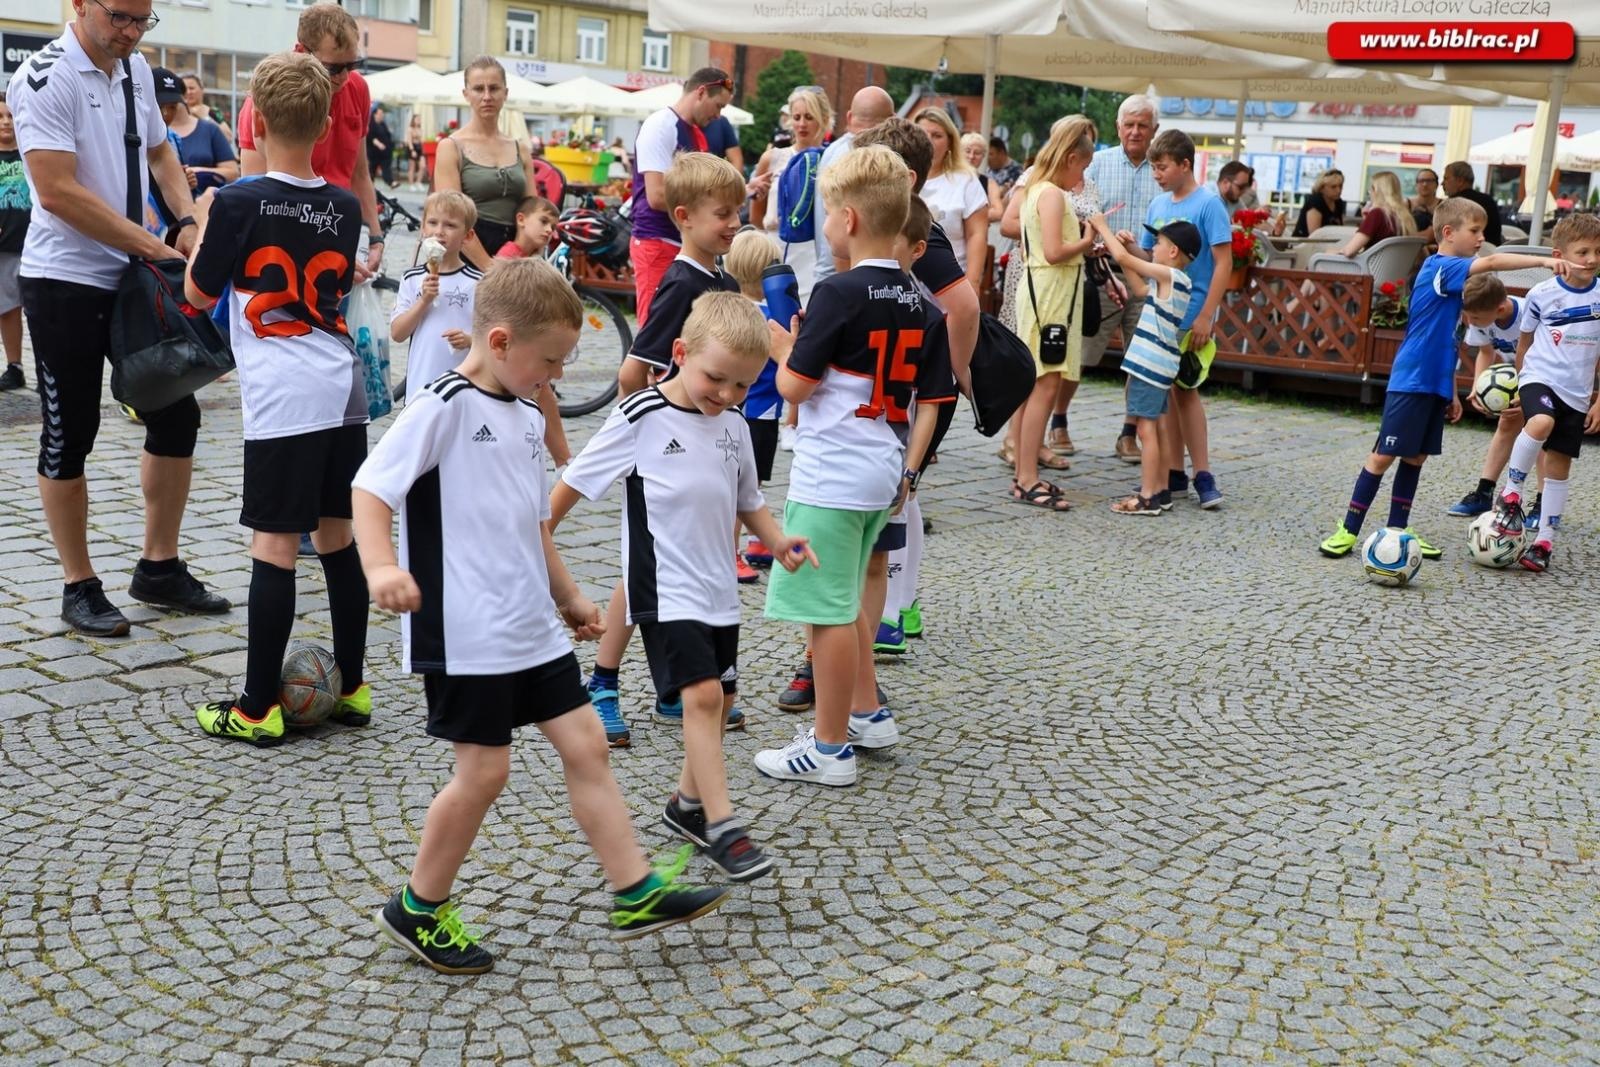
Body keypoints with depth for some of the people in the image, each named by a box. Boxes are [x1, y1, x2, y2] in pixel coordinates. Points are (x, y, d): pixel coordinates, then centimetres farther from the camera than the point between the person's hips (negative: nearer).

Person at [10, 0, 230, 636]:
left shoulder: (136, 69, 8)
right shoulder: (45, 79, -15)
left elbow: (159, 154, 22)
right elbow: (58, 192, -22)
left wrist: (188, 221, 4)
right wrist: (157, 247, -20)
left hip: (134, 278, 7)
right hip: (65, 281, -7)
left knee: (176, 416, 8)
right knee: (69, 437, 3)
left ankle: (159, 568, 22)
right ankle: (80, 588, 15)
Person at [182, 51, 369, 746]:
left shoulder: (239, 202, -7)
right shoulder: (343, 208, 8)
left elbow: (199, 292, 5)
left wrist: (204, 223, 20)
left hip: (283, 398, -5)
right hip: (344, 388, 5)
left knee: (274, 545, -2)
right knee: (337, 536, 13)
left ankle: (257, 709, 4)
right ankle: (352, 689, 21)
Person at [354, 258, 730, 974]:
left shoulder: (526, 416, 13)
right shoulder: (444, 407, -13)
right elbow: (370, 487, -18)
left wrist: (567, 594, 29)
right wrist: (382, 568, -35)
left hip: (531, 626, 8)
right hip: (465, 632, -8)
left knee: (585, 745, 8)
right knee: (485, 769, -1)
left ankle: (637, 893, 17)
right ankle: (418, 910, 19)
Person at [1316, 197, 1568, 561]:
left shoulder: (1452, 277, 14)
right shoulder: (1439, 267, -12)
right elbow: (1491, 263, -29)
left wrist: (1451, 391, 20)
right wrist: (1543, 261, -35)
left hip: (1435, 384, 9)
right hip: (1411, 382, -9)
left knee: (1416, 456, 11)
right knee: (1384, 454, -5)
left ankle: (1398, 530, 18)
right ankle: (1348, 530, 1)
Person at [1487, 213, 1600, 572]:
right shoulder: (1542, 294, -4)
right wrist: (1519, 386, 18)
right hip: (1540, 378, -2)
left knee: (1559, 465, 5)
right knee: (1541, 422, -34)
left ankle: (1544, 542, 15)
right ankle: (1510, 494, -16)